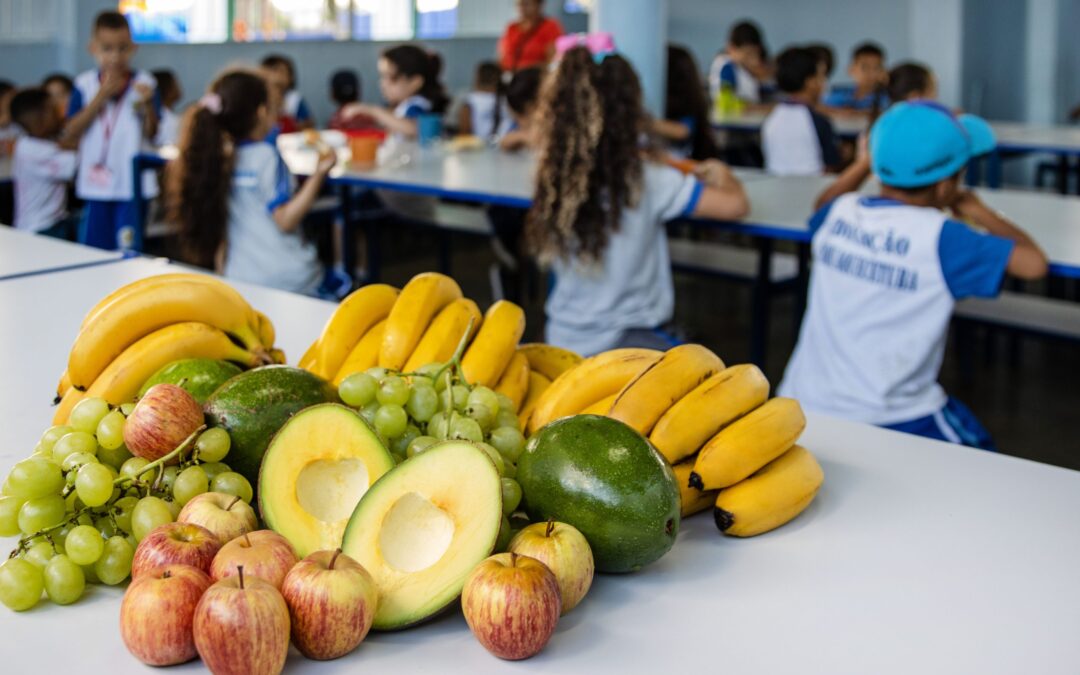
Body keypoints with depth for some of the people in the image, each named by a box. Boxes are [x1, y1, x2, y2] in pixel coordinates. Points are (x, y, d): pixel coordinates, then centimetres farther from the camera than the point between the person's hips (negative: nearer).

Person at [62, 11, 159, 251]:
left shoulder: (144, 83, -3)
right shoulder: (85, 85, 1)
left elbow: (151, 133, -6)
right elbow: (70, 133, -7)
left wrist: (147, 104, -25)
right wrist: (101, 96, -13)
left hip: (133, 184, -2)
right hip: (96, 184, 2)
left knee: (129, 250, -1)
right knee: (92, 248, 8)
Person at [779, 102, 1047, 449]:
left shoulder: (840, 212, 1)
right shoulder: (939, 237, -15)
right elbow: (1033, 263, -9)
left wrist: (866, 162, 40)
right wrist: (977, 211, 6)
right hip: (888, 420, -5)